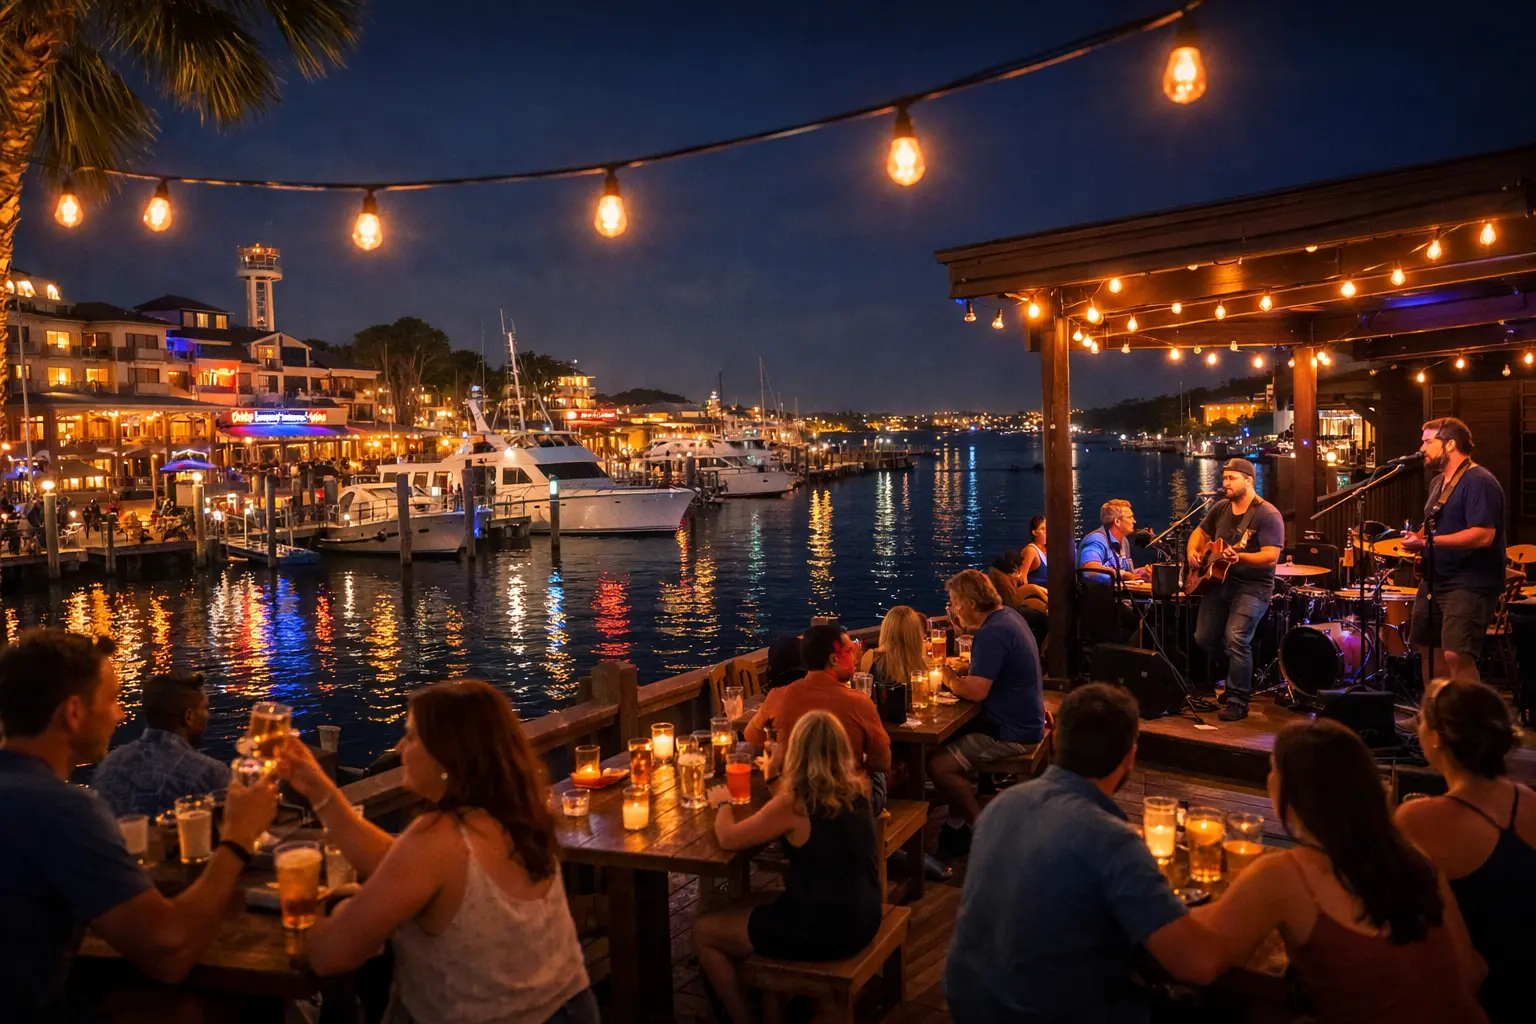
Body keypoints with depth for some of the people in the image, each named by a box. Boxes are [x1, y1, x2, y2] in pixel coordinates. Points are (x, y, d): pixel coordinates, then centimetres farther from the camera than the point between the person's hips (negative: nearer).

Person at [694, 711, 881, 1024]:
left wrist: (723, 802, 10)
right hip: (863, 917, 8)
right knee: (753, 908, 29)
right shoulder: (858, 789, -2)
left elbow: (728, 838, -10)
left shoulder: (793, 804, -21)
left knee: (703, 932, 9)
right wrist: (776, 777, 28)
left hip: (825, 928, -7)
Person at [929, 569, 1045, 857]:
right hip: (1024, 718, 11)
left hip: (1012, 733, -11)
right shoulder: (1007, 615, 8)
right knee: (946, 738, 16)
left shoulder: (993, 633, -24)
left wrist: (948, 679, -10)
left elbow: (976, 691, -30)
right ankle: (958, 824, 18)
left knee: (939, 766, -19)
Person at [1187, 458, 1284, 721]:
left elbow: (1271, 557, -23)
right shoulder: (1220, 508, 7)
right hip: (1218, 581, 7)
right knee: (1204, 637, 8)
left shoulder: (1268, 515, -15)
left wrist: (1238, 557, -37)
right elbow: (1200, 533, 21)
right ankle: (1238, 669, 34)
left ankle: (1238, 702, -8)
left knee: (1236, 639, -20)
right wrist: (1193, 552, 0)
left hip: (1252, 586, -7)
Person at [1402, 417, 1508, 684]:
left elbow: (1483, 535, -26)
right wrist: (1417, 537, 6)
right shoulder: (1439, 482, 15)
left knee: (1456, 655, -18)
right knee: (1428, 648, 15)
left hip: (1470, 584, -10)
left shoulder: (1479, 482, -15)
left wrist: (1427, 542, -27)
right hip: (1436, 580, 10)